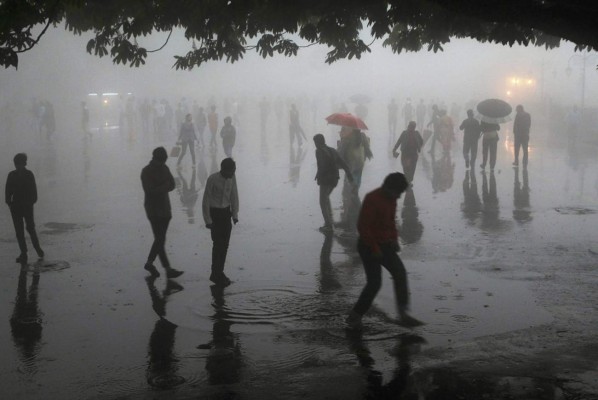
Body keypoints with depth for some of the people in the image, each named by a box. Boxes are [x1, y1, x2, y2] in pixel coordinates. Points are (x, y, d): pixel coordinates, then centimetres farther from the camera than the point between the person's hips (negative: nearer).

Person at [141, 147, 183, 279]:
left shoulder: (164, 168, 8)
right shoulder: (146, 171, -11)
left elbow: (172, 185, 1)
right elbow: (150, 190, -18)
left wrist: (160, 188, -17)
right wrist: (165, 186, -11)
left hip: (165, 208, 7)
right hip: (153, 209, -6)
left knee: (160, 239, 10)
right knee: (160, 239, -8)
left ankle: (149, 263, 26)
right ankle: (168, 269, -8)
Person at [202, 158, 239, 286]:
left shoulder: (232, 178, -3)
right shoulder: (212, 179, -19)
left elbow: (234, 196, 8)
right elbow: (206, 200, -14)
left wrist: (235, 214, 5)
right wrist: (208, 220, -12)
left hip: (226, 212, 5)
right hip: (214, 213, -5)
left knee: (225, 244, 6)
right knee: (218, 244, -9)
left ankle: (218, 273, 16)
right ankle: (216, 274, 0)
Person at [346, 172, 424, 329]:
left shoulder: (391, 199, 6)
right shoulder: (372, 199, -21)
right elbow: (362, 226, -22)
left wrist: (394, 238, 5)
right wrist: (374, 249, -20)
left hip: (385, 245, 8)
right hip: (369, 246, -8)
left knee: (400, 274, -2)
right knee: (374, 282, -9)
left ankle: (403, 315, 0)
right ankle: (354, 316, 6)